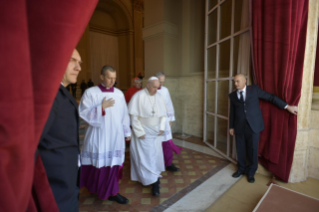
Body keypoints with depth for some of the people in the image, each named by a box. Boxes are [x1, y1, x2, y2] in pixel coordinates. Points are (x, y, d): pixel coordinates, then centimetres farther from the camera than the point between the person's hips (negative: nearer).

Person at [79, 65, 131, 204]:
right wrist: (102, 107, -17)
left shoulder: (119, 94, 5)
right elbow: (83, 113, -9)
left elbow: (124, 114, 8)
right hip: (98, 135, -3)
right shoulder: (90, 92, -5)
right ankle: (94, 187, 36)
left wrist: (127, 132, 10)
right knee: (96, 163, 9)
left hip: (116, 135, 3)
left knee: (113, 163, 9)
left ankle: (112, 192, 28)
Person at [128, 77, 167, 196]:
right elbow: (134, 116, -14)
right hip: (144, 132, -5)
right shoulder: (139, 96, -15)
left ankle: (154, 177, 32)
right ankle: (154, 180, 13)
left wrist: (162, 128, -1)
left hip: (156, 132, 5)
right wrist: (140, 132, -14)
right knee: (147, 156, 1)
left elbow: (163, 114, 10)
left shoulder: (159, 97, 2)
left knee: (156, 154, 13)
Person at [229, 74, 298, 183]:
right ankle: (241, 169, 32)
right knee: (240, 149, 11)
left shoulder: (254, 89, 0)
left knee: (252, 150, 7)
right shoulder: (232, 95, 5)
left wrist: (287, 106, -4)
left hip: (253, 126, -2)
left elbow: (271, 97, 1)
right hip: (239, 127, 2)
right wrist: (231, 127, 10)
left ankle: (251, 172, 26)